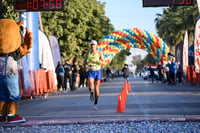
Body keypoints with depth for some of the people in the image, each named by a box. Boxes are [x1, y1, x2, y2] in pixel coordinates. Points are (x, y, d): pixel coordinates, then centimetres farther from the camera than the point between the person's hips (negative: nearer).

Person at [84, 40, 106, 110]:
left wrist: (96, 60, -19)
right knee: (91, 87, -22)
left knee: (96, 88, 3)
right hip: (90, 71, 0)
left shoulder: (99, 53, 0)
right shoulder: (88, 53, 5)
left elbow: (104, 63, -5)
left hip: (97, 71, 0)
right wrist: (87, 63, -9)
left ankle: (95, 104, 16)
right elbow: (84, 62, 15)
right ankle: (91, 94, 14)